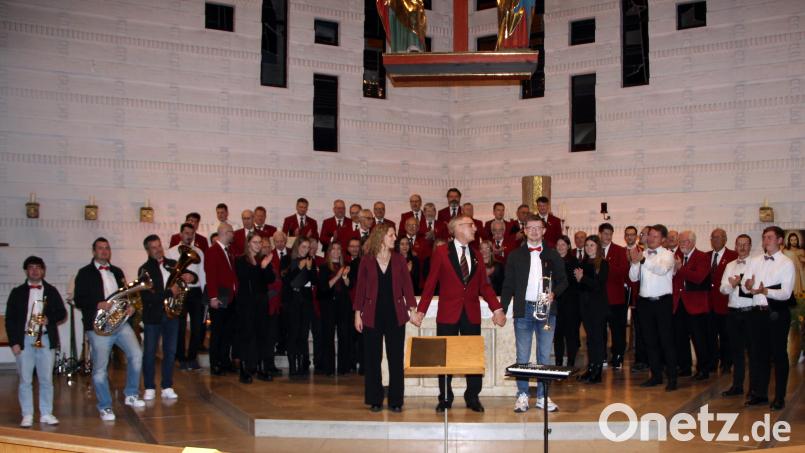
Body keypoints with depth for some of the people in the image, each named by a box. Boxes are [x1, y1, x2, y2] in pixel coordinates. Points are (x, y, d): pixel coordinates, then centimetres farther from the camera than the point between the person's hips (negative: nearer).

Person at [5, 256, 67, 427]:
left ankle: (46, 414, 11)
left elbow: (62, 313, 9)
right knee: (25, 380, 1)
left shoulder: (51, 291, 11)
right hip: (24, 340, -1)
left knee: (46, 379, 3)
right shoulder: (17, 292, 7)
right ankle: (27, 415, 8)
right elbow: (9, 319, 4)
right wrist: (14, 342, -5)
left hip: (46, 340, 1)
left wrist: (49, 319, -12)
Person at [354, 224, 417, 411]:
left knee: (396, 358, 2)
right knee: (372, 359, 4)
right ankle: (375, 400, 14)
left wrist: (412, 308, -7)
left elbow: (407, 285, 3)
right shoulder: (367, 261, 2)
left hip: (395, 314, 1)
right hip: (373, 315, -1)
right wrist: (357, 313, -1)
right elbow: (360, 288, 3)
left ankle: (395, 400, 10)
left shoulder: (399, 259, 5)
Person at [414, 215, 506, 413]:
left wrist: (497, 309, -1)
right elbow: (431, 283, -2)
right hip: (448, 314, -3)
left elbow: (484, 285, 11)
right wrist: (421, 310, -8)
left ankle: (472, 397, 18)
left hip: (472, 314, 4)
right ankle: (445, 399, 15)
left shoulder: (475, 255, 12)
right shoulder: (441, 252, -1)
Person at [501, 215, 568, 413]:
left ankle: (542, 396, 13)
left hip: (546, 310, 1)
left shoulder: (552, 255, 8)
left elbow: (563, 281, 10)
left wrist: (554, 293, -10)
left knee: (544, 356, 5)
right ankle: (522, 395, 9)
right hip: (523, 310, -1)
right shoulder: (515, 256, 7)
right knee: (522, 356, 1)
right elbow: (508, 285, 6)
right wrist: (502, 310, -2)